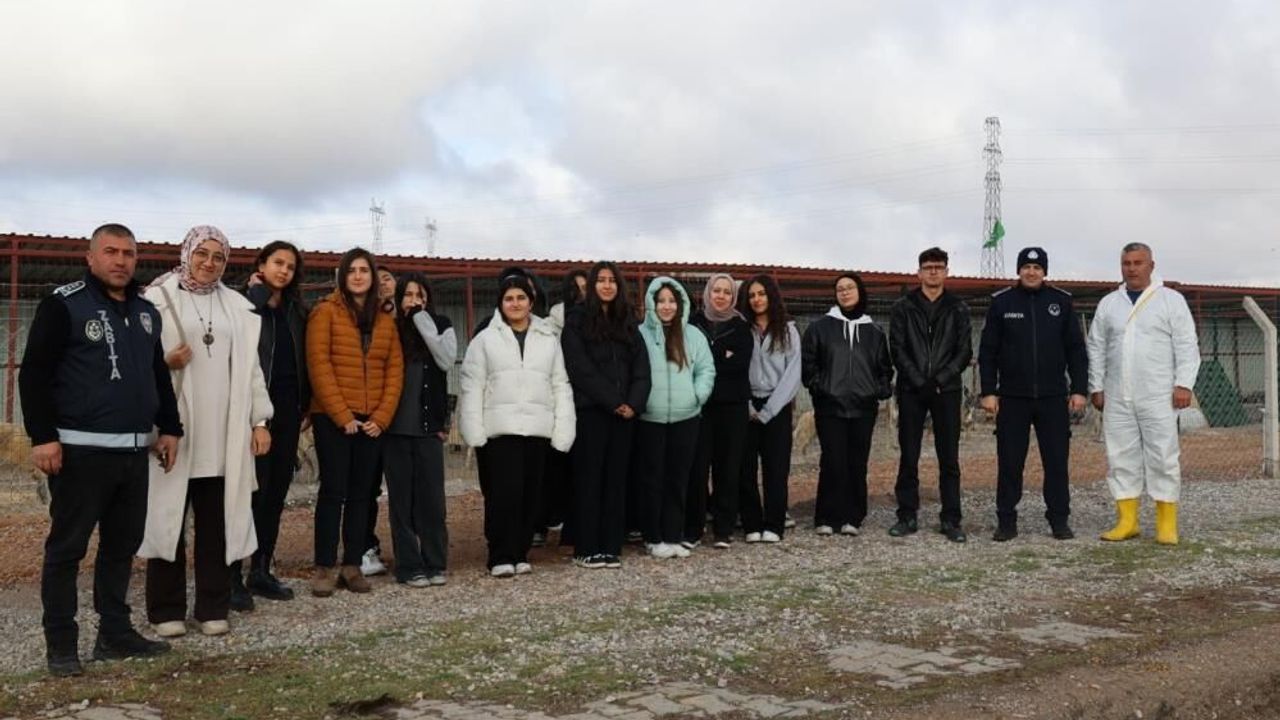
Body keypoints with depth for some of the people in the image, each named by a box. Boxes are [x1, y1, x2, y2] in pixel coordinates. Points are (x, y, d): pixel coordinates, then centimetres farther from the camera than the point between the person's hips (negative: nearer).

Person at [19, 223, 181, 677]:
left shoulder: (146, 313, 14)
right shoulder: (64, 305, -6)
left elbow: (159, 377, 23)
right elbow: (34, 374, -10)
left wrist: (169, 428, 16)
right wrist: (42, 436, -16)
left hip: (134, 451, 7)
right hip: (80, 450, -6)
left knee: (123, 545, 12)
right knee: (67, 546, 0)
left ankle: (115, 632, 22)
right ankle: (61, 643, 8)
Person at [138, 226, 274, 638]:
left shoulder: (236, 306, 14)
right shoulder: (158, 298, 2)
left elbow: (249, 365, 12)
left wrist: (260, 420, 6)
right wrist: (165, 362, -20)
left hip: (223, 433, 3)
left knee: (217, 522, 5)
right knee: (170, 518, 2)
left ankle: (213, 608, 13)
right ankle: (166, 610, 11)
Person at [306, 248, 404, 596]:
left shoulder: (385, 321, 13)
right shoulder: (326, 312, -1)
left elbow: (395, 370, 9)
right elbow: (319, 365, -9)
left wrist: (382, 416, -3)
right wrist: (342, 415, -14)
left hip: (372, 421, 4)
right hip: (332, 418, -4)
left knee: (361, 493, 6)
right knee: (333, 491, -4)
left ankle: (353, 565, 12)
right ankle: (325, 567, 1)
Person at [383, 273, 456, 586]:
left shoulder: (441, 325, 5)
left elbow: (447, 360, -12)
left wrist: (422, 320, -11)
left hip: (429, 425, 0)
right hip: (396, 427, 0)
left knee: (431, 496, 1)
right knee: (401, 498, 3)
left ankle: (435, 563, 10)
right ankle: (409, 566, 7)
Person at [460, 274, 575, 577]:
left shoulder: (549, 341, 13)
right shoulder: (485, 340, 6)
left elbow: (560, 387, 11)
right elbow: (472, 387, 1)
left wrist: (562, 430, 2)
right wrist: (474, 431, -8)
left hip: (537, 428, 3)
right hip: (500, 429, -3)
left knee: (530, 493, 5)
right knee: (504, 492, -8)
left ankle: (520, 553, 17)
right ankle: (501, 557, 0)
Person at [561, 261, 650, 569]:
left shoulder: (628, 324, 15)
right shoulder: (576, 321, 0)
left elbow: (641, 367, 7)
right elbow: (581, 369, -9)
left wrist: (634, 403, -9)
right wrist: (613, 402, -14)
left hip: (624, 413, 4)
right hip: (590, 411, -4)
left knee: (616, 479, 5)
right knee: (589, 479, -2)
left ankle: (611, 547, 8)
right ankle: (586, 549, 3)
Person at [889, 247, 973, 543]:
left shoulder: (958, 309, 8)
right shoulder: (903, 307, 6)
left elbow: (965, 351, 3)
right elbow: (897, 349, 0)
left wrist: (941, 379, -10)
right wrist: (918, 380, -11)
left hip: (946, 390, 0)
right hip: (911, 390, 0)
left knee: (949, 458, 1)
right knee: (908, 457, 3)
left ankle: (951, 519, 5)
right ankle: (907, 516, 10)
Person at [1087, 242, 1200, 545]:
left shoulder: (1171, 300, 1)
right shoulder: (1108, 304, 12)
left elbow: (1187, 346, -3)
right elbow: (1097, 349, 12)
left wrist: (1183, 384, -11)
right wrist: (1096, 387, 7)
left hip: (1159, 397, -4)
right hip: (1117, 398, 4)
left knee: (1163, 457, -3)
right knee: (1121, 457, 5)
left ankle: (1167, 524, 3)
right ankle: (1127, 521, 11)